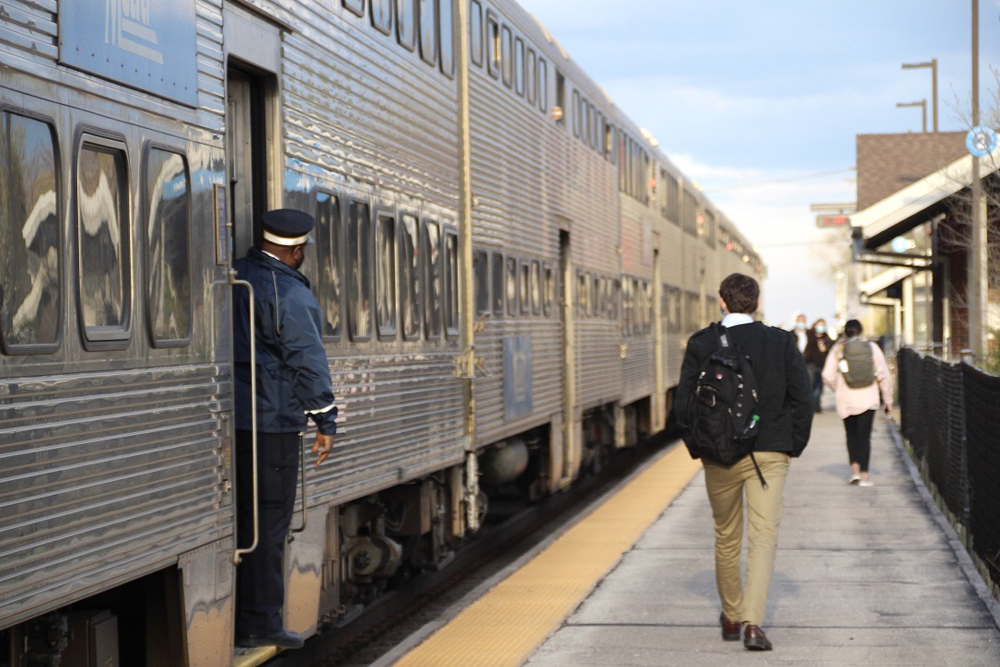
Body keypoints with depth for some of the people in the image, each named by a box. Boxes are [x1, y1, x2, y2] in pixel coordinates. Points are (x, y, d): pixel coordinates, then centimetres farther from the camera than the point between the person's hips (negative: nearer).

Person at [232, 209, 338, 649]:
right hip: (271, 423, -7)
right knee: (267, 522, -2)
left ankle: (230, 620, 17)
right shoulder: (288, 292, -13)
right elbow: (307, 359, -14)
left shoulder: (234, 278, 10)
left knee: (239, 516, 13)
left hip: (230, 418, 8)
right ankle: (258, 625, 1)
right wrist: (325, 419, -9)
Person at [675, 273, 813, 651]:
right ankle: (753, 623, -14)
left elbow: (683, 404, -3)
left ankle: (731, 618, 29)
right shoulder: (781, 342, -2)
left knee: (726, 538, 16)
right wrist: (795, 445, 8)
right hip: (770, 453, -1)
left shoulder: (701, 344, -3)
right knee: (764, 535, -1)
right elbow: (802, 398, -3)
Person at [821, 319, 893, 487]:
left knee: (851, 435, 16)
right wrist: (888, 400, 10)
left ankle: (855, 468, 2)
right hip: (868, 399, 0)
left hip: (846, 399, 0)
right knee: (864, 436, 3)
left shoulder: (838, 349, 1)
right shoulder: (872, 347, 2)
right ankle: (864, 475, -3)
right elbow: (884, 375, 2)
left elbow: (828, 376, -3)